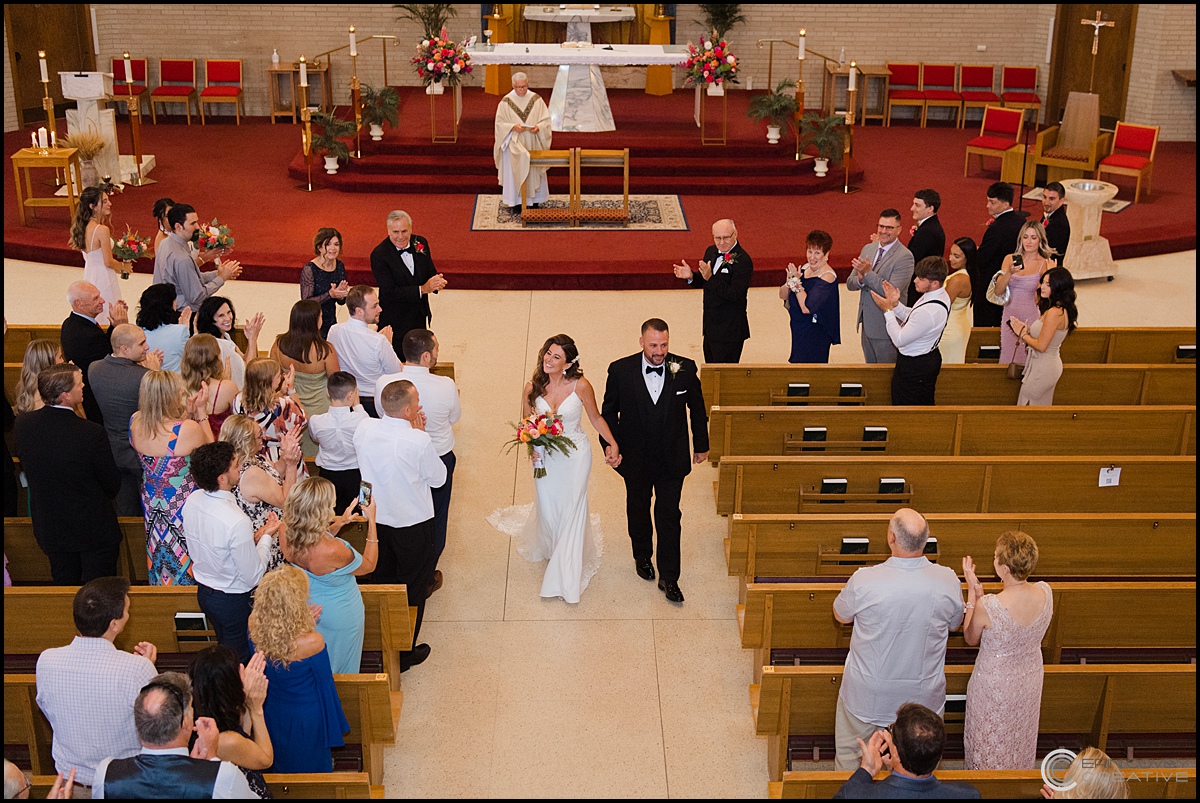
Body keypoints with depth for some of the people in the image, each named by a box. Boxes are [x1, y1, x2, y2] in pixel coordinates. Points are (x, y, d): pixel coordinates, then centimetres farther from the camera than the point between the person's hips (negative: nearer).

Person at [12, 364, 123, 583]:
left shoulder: (22, 425, -13)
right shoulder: (92, 433, -27)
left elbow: (26, 468, 5)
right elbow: (113, 485, -14)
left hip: (50, 530, 5)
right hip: (95, 530, -5)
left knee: (64, 584, 22)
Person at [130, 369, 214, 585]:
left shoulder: (135, 423, -12)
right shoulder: (189, 429, -30)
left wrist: (188, 412, 0)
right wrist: (200, 411, -8)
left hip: (151, 501, 6)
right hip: (183, 504, -6)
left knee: (159, 557, 26)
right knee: (184, 556, 16)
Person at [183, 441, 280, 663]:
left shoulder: (192, 501, -11)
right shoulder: (238, 523, -35)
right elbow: (253, 577, -23)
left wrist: (251, 538, -1)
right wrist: (265, 537, -12)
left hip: (204, 592, 7)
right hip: (234, 601, -7)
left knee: (224, 646, 29)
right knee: (240, 661, 15)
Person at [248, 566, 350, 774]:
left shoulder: (255, 629, -25)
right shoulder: (312, 643, -38)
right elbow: (325, 685, -18)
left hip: (273, 712, 5)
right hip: (306, 716, -4)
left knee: (278, 765, 33)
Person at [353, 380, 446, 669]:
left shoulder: (363, 429, -12)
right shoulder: (419, 441, -28)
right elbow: (438, 478, -11)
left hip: (376, 518, 5)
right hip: (412, 523, -5)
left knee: (381, 580, 24)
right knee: (412, 587, 14)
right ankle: (403, 653, 26)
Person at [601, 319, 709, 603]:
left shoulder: (685, 369, -14)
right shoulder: (621, 371, -16)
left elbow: (697, 409, 1)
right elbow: (609, 412, -3)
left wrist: (701, 445, 9)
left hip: (672, 460, -1)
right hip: (635, 459, 1)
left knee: (669, 516, 4)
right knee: (638, 509, 22)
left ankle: (669, 577, 16)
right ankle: (642, 556, 47)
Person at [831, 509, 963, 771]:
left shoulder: (864, 580, -26)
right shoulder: (948, 580, -20)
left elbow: (841, 616, -4)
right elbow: (954, 624, 2)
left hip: (867, 694, -2)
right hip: (923, 693, 2)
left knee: (849, 755, 22)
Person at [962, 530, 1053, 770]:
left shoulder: (987, 607, -35)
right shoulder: (1045, 593, -20)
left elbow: (971, 639, -12)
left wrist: (973, 592, -11)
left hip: (994, 685, -5)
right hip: (1030, 680, 5)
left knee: (990, 745, 20)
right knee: (1021, 740, 30)